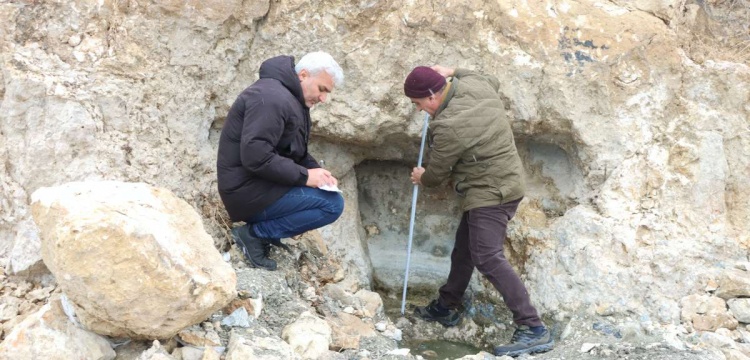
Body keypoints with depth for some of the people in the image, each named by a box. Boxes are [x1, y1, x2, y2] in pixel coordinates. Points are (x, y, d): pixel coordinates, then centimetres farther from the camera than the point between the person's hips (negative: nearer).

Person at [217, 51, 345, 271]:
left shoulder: (292, 98, 14)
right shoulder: (272, 98, -20)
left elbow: (295, 151, 18)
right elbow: (255, 157, -28)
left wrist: (317, 171, -2)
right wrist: (304, 176, -21)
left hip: (261, 185, 10)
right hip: (248, 191, -10)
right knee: (333, 204, -14)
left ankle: (263, 229, 7)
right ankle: (253, 233, -8)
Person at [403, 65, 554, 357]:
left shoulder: (448, 127, -25)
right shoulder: (476, 84, -1)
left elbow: (436, 174, -9)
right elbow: (493, 81, 27)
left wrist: (422, 178, 15)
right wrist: (452, 72, 26)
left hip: (490, 193, -11)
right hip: (502, 184, 11)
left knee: (487, 259, -17)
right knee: (464, 248, 21)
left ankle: (533, 330, -20)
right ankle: (446, 307, 37)